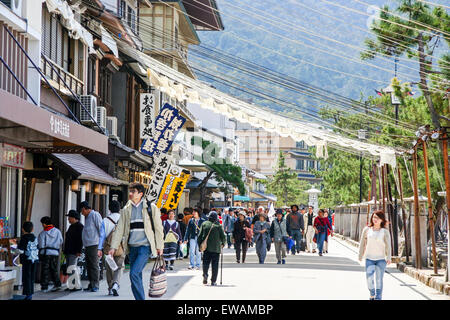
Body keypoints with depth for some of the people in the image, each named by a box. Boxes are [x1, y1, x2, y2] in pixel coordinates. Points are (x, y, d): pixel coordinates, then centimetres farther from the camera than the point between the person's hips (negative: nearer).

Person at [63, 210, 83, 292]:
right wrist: (65, 250, 22)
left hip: (74, 252, -10)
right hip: (68, 251, 10)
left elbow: (80, 239, -17)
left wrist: (79, 251, -22)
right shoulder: (71, 226, 20)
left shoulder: (79, 226, -10)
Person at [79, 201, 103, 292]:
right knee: (88, 266, 8)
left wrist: (100, 246, -15)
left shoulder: (95, 215, -5)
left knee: (94, 266, -8)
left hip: (94, 245, -9)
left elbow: (101, 229, -10)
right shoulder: (87, 217, 22)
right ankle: (91, 285, 13)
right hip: (87, 246, 9)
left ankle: (95, 286, -7)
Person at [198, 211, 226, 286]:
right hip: (216, 248, -1)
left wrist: (200, 245, 11)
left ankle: (205, 274, -13)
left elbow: (200, 236, 3)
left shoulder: (204, 224, 3)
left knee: (206, 262, 12)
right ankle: (213, 281, 2)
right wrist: (223, 243, 19)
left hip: (206, 247, 1)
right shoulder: (218, 226, -2)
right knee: (215, 265, 4)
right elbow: (223, 237, 0)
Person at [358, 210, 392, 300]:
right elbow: (362, 243, 9)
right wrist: (360, 256, 11)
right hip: (369, 259, 1)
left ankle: (378, 297, 11)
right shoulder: (366, 230, 2)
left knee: (379, 280, 1)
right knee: (369, 278, -10)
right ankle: (372, 294, 13)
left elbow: (388, 245, -6)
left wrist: (388, 257, -16)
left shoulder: (385, 231, -3)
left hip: (381, 259, -1)